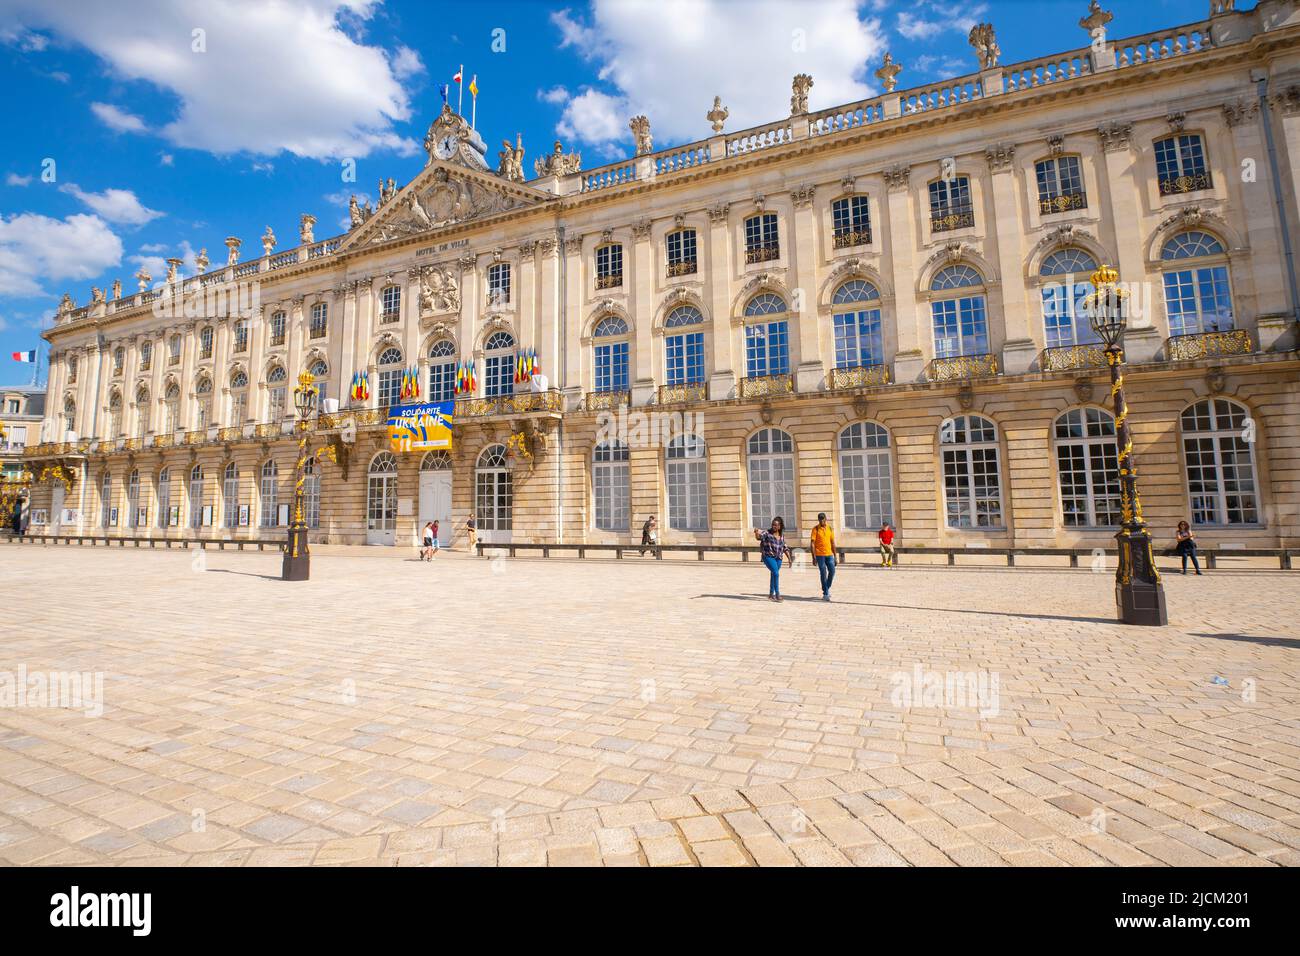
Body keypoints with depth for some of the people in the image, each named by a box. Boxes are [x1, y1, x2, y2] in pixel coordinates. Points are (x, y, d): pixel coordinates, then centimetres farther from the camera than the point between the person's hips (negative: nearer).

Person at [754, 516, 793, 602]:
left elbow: (785, 547, 14)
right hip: (768, 556, -5)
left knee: (774, 575, 13)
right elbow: (759, 536, -21)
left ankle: (771, 594, 26)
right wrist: (756, 532, -43)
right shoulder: (767, 532, -7)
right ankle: (777, 594, -12)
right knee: (776, 573, -17)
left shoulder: (782, 535, 7)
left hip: (778, 558, 5)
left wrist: (789, 558, 9)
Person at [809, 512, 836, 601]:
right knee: (823, 574, -2)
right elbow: (812, 543, -8)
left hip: (829, 554, 4)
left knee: (832, 571, -1)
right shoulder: (815, 529, -5)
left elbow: (832, 543, 14)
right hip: (820, 555, -4)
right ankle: (825, 593, 7)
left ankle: (827, 588, 23)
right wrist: (814, 557, -13)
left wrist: (835, 556, 11)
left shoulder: (829, 528, 9)